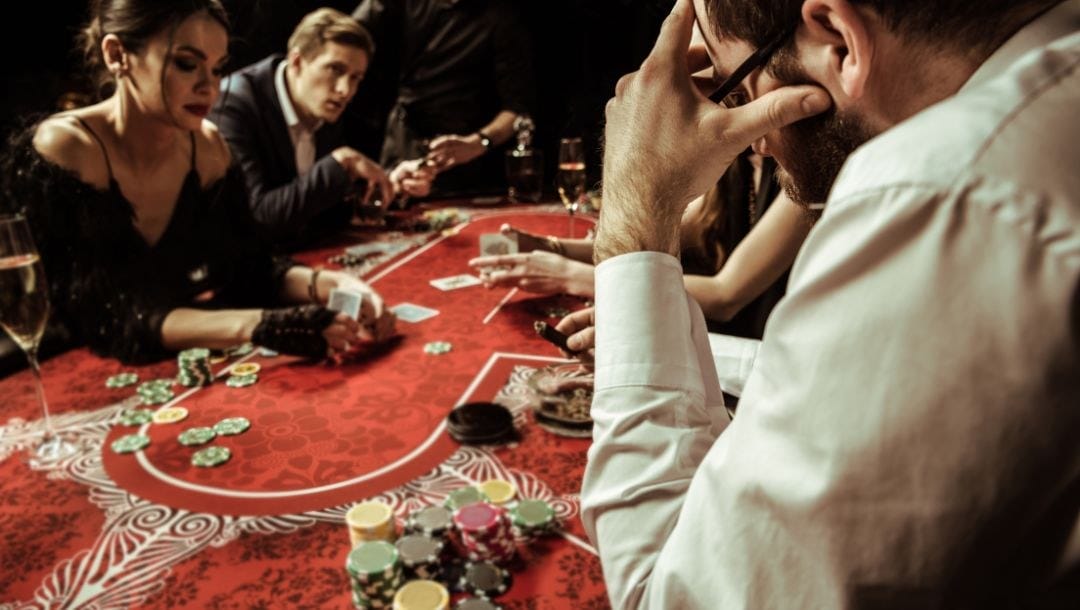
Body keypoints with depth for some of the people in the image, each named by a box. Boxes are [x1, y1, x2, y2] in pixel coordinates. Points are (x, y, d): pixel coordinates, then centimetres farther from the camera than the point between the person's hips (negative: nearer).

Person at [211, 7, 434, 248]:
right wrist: (342, 162, -24)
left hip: (303, 254, 5)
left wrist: (389, 183, -7)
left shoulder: (324, 111, 1)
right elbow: (257, 216, -24)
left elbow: (332, 208, 8)